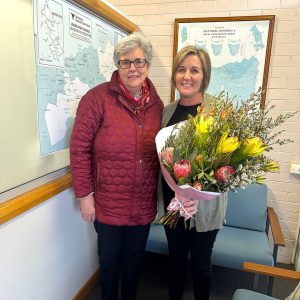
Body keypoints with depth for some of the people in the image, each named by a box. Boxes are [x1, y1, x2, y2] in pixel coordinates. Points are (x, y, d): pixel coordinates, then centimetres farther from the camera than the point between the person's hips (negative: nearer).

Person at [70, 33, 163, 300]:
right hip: (108, 203, -3)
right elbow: (79, 148, -12)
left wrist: (160, 193, 6)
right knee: (109, 259, 18)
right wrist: (85, 195, -11)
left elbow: (159, 151, 7)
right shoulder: (98, 98, -13)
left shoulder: (156, 103, 2)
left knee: (135, 257, 22)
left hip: (144, 204, 4)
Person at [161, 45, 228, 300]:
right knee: (176, 258, 22)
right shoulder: (168, 111, 3)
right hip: (172, 201, 5)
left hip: (204, 205, -4)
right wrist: (170, 197, -2)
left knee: (200, 263, 16)